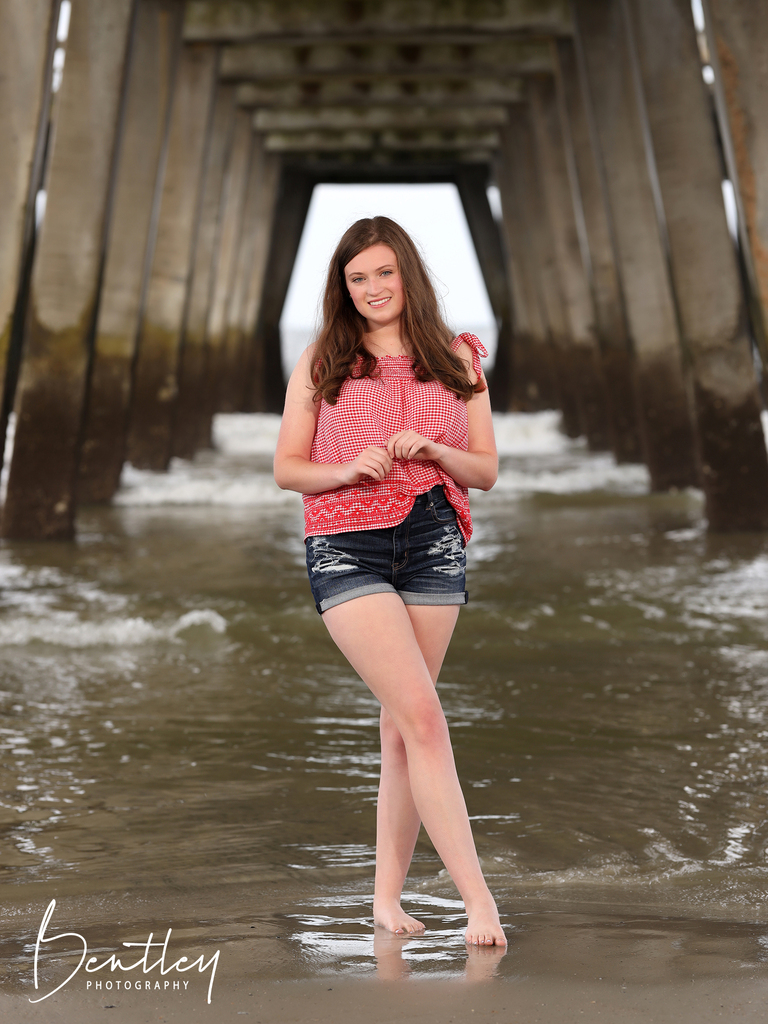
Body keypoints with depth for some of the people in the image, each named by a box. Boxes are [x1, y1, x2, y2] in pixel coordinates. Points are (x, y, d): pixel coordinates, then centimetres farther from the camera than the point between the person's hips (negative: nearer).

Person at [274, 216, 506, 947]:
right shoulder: (321, 363, 8)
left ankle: (386, 896, 17)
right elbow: (286, 468, 7)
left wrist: (433, 451, -9)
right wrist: (349, 469, -12)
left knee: (401, 726, 6)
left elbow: (486, 471, 11)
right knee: (423, 717, -14)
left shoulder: (455, 359, 11)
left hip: (432, 543, 3)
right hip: (345, 548, -2)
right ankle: (478, 900, -13)